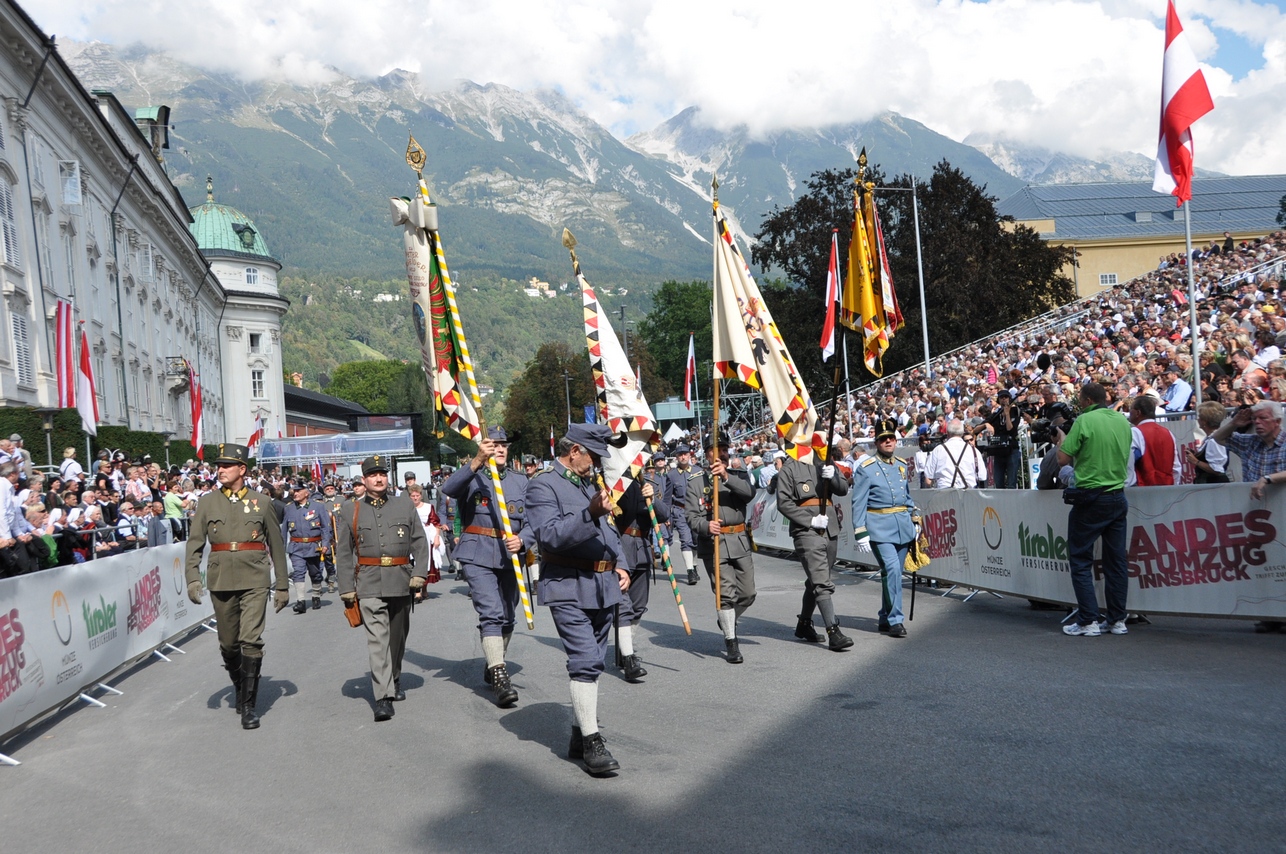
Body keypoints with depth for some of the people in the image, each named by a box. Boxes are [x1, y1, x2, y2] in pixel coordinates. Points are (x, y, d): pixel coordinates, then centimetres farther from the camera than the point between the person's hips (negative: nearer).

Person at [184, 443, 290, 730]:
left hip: (254, 580, -2)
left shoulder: (261, 502, 4)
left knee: (251, 640, -11)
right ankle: (240, 689, 36)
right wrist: (193, 578, -8)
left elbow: (276, 545, 8)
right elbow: (195, 544, 6)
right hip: (221, 580, 2)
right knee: (228, 644, 10)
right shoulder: (207, 503, 7)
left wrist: (282, 585, 7)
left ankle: (249, 705, -3)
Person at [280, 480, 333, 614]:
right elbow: (284, 528, 12)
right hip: (296, 547, 1)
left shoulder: (318, 506, -1)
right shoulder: (289, 508, 7)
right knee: (298, 572, -13)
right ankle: (300, 601, -16)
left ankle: (317, 597, 29)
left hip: (313, 546, -1)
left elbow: (326, 527, -2)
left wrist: (325, 543, -12)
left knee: (315, 573, 12)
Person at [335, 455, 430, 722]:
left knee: (398, 635, 15)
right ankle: (383, 697, -13)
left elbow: (420, 542, 8)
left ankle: (395, 679, 37)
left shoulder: (405, 505, 9)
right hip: (370, 584, -2)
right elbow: (343, 552, 5)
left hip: (401, 582, 3)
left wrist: (419, 573, -3)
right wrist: (346, 588, -1)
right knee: (377, 637, -12)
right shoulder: (350, 510, 6)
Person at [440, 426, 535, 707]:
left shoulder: (520, 482, 13)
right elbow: (449, 488, -21)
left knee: (507, 617, 12)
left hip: (510, 558, 5)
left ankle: (493, 668, 32)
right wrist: (478, 461, -33)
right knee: (491, 613, -17)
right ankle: (500, 678, -21)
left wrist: (521, 540, -15)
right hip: (478, 557, -4)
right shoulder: (472, 477, 3)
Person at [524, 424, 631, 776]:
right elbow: (549, 535, -22)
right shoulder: (543, 486, -8)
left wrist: (619, 564, 15)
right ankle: (592, 742, -10)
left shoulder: (591, 484, 20)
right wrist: (590, 513, -30)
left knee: (591, 662, 12)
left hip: (604, 587, 8)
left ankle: (580, 735, 22)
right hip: (569, 587, -8)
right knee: (586, 662, -14)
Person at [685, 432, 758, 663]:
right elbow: (691, 516, -3)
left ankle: (727, 621, 36)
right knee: (726, 593, -9)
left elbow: (750, 493, -11)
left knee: (748, 593, 7)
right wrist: (706, 525, -24)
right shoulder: (695, 481, 5)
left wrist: (727, 477, -25)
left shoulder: (739, 476, 12)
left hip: (740, 542, 3)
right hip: (713, 543, -3)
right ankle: (731, 643, 3)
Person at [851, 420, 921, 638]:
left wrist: (915, 521, 17)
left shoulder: (902, 466, 14)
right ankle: (895, 620, -10)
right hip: (880, 528, -6)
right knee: (892, 569, -17)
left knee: (894, 573, 10)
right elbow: (858, 503, -6)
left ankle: (885, 619, 22)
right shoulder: (866, 469, -4)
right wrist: (861, 533, -12)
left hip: (903, 526, 6)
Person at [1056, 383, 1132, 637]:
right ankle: (1117, 620, 13)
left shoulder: (1085, 421, -11)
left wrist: (1061, 442, 8)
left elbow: (1064, 459, -12)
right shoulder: (1123, 421, 7)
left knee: (1080, 560, 2)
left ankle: (1088, 621, -2)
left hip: (1091, 497, -6)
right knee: (1116, 561, 10)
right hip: (1118, 497, 6)